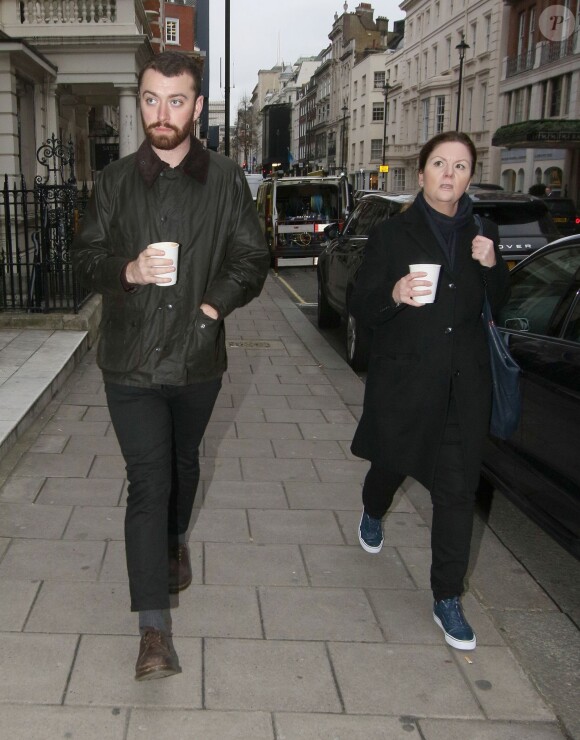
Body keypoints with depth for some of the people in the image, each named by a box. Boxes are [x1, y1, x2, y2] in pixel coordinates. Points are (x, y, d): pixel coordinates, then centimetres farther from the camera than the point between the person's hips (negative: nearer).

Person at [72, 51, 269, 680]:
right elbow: (85, 256, 5)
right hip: (131, 361, -1)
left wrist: (215, 303, -13)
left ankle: (173, 542, 51)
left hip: (197, 358, 2)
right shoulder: (115, 181, 2)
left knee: (183, 463, 22)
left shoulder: (226, 181, 1)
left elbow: (251, 258, 3)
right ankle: (154, 628, -2)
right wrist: (127, 270, -16)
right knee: (148, 481, -6)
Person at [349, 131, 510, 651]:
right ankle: (373, 514, 54)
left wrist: (491, 266, -7)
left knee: (458, 490, 0)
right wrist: (394, 294, -25)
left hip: (465, 384, 2)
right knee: (392, 465, 17)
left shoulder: (482, 234, 6)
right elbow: (360, 309, -4)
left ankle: (448, 599, 13)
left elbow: (499, 304, 13)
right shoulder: (392, 234, -3)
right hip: (404, 380, -2)